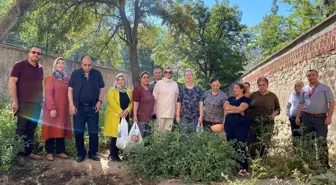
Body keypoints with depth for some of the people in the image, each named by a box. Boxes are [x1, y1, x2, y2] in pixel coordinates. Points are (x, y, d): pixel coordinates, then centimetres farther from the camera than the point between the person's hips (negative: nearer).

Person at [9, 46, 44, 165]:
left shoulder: (40, 69, 11)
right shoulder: (19, 65, -5)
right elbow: (12, 83, -10)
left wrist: (41, 100, 13)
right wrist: (15, 101, -14)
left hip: (36, 104, 5)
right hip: (23, 103, -5)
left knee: (31, 129, 10)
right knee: (20, 129, 0)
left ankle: (28, 152, 19)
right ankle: (18, 154, 10)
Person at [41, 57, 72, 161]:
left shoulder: (67, 79, 14)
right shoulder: (50, 78, -3)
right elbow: (48, 94, -11)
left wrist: (70, 106, 8)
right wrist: (52, 108, -19)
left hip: (64, 109, 5)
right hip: (52, 109, -5)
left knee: (61, 130, 7)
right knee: (51, 129, 0)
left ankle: (60, 151, 15)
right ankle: (49, 152, 8)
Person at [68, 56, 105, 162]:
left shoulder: (97, 74, 3)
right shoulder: (75, 73, 1)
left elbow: (101, 89, 9)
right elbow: (70, 90, 3)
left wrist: (99, 101, -5)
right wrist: (72, 105, -5)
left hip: (93, 107, 1)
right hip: (79, 107, 0)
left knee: (93, 132, 5)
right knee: (78, 132, 3)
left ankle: (93, 153, 18)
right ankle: (81, 153, 16)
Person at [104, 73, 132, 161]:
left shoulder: (128, 91, 17)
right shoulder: (112, 90, 3)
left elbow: (131, 102, 7)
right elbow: (111, 101, -12)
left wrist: (127, 111, -12)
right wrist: (120, 112, -20)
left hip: (125, 116, 5)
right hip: (114, 116, -5)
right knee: (115, 135, -8)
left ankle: (115, 154, 16)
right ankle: (113, 155, 2)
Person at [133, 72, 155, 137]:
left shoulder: (150, 89, 14)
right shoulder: (137, 89, -6)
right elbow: (135, 104, -12)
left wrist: (153, 114, 18)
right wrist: (135, 116, -18)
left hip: (149, 118, 7)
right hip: (140, 118, -7)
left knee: (147, 136, 10)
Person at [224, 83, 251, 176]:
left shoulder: (245, 99, 1)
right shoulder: (231, 98, 18)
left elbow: (240, 108, -16)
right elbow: (225, 107, 0)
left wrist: (230, 108, -3)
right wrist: (237, 109, -8)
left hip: (241, 126, -6)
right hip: (229, 125, 6)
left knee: (240, 146, -9)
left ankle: (243, 167, -2)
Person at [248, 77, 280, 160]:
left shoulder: (273, 96, 7)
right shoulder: (253, 95, 7)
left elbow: (278, 108, 12)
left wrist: (274, 114, -7)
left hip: (267, 124, 0)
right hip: (253, 124, 0)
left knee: (264, 146, 0)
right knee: (251, 146, -5)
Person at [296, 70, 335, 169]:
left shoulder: (325, 88, 1)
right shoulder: (304, 89, 12)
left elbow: (332, 102, -3)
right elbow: (301, 104, 15)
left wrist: (329, 116, -13)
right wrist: (298, 117, 8)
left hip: (320, 118, -4)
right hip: (306, 117, 4)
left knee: (322, 141, -7)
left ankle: (324, 164, -2)